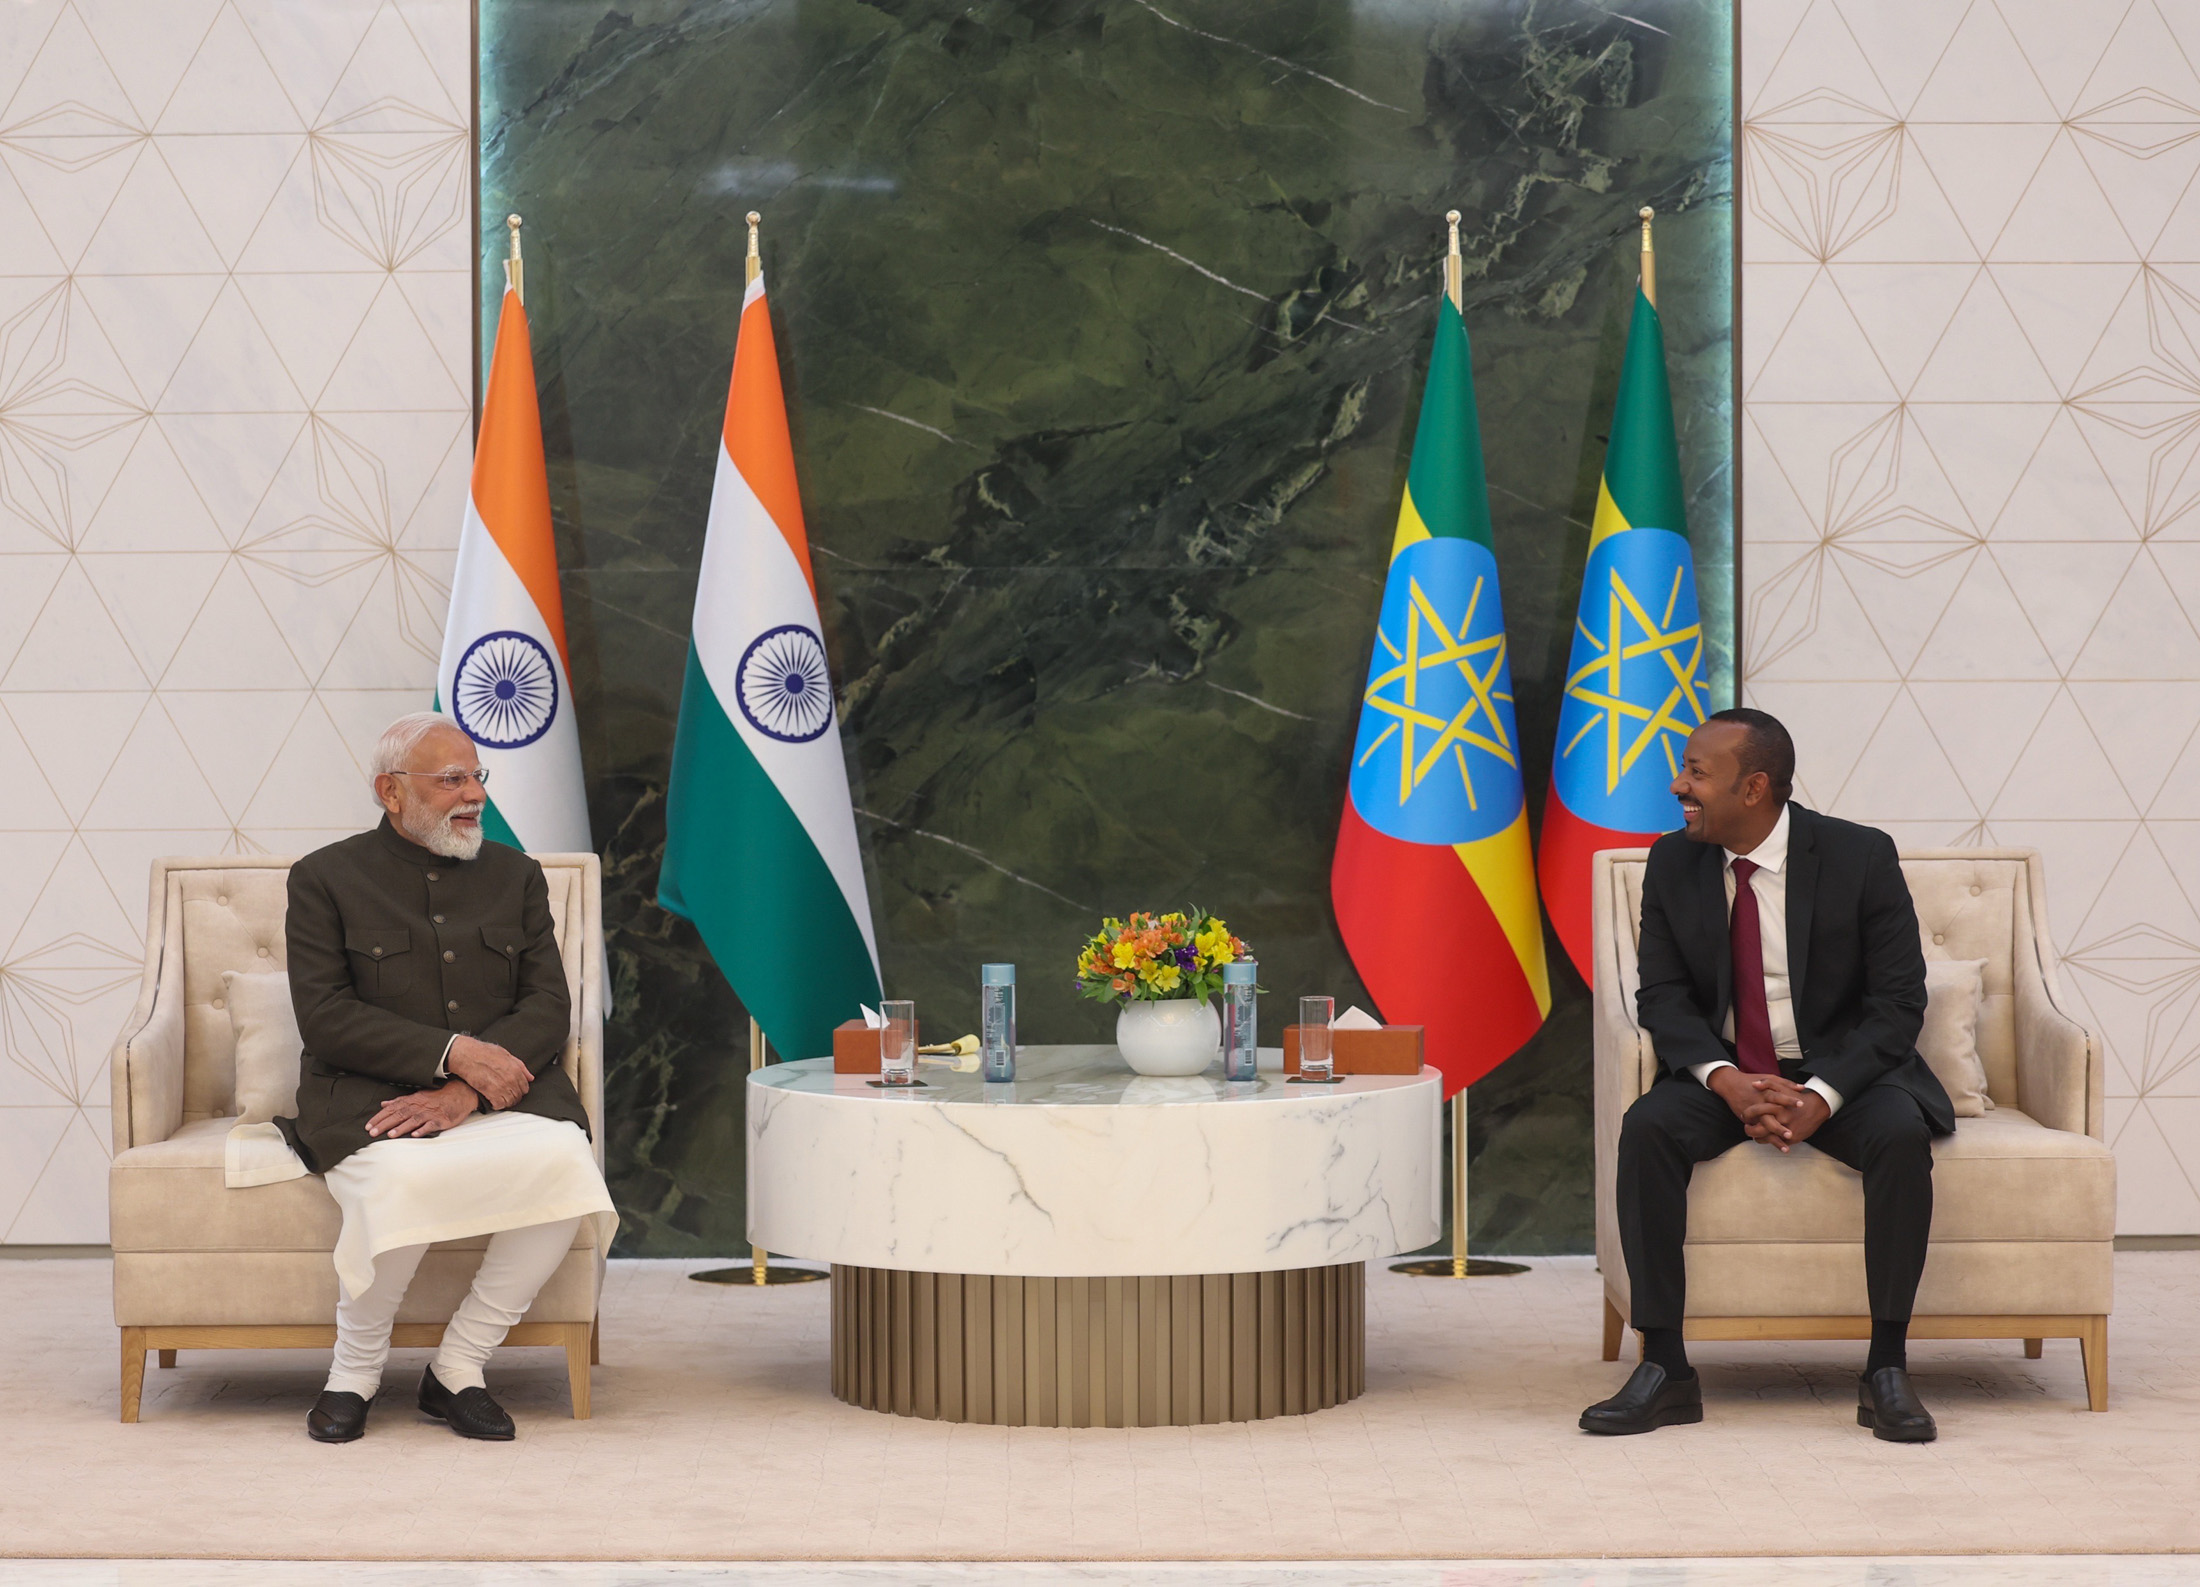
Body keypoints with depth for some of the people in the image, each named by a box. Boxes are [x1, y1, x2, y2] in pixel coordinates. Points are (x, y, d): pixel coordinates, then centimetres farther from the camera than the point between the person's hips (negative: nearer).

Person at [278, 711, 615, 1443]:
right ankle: (353, 1374, -10)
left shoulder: (516, 875, 16)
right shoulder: (326, 879, 7)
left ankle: (458, 1370, -14)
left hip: (496, 1096, 3)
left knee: (564, 1160, -31)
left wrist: (466, 1091, -13)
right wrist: (453, 1052, -17)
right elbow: (324, 1017, -5)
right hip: (369, 1101, -3)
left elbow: (548, 1008, 6)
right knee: (400, 1182, -37)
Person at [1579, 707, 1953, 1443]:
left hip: (1841, 1071, -2)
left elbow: (1897, 1002, -12)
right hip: (1723, 1073, 2)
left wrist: (1821, 1097, -27)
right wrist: (1727, 1081, -22)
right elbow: (1662, 996, -2)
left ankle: (1886, 1368, -23)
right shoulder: (1673, 864, -1)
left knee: (1902, 1135, -33)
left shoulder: (1860, 857, -11)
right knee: (1645, 1129, -28)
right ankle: (1663, 1369, -24)